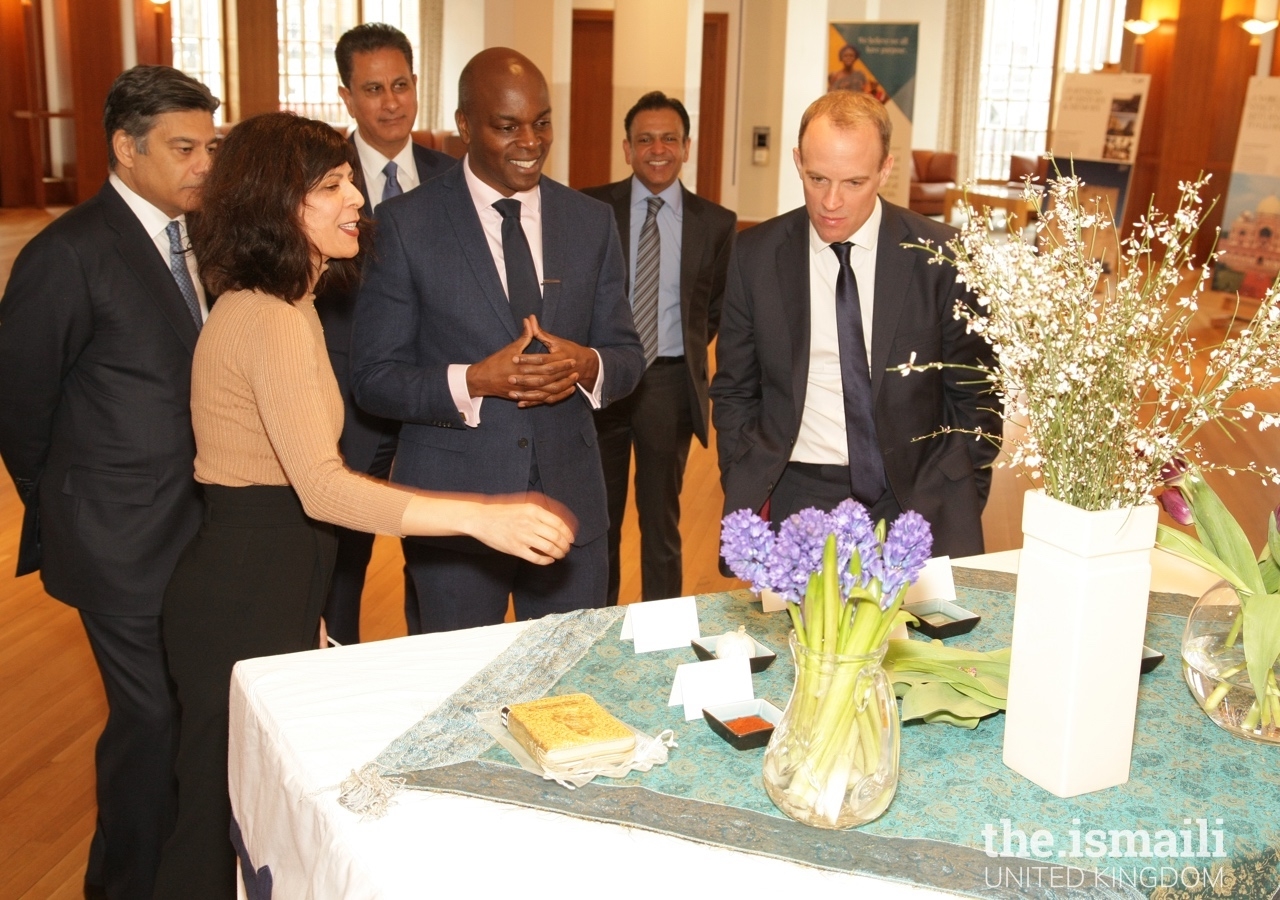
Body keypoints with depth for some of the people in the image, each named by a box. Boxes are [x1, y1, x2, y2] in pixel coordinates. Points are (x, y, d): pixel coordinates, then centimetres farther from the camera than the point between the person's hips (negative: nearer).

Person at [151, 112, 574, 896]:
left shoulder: (284, 305, 11)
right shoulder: (268, 320, -21)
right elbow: (323, 488, -30)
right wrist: (479, 517, -37)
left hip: (273, 575, 10)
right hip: (247, 593, -10)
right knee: (232, 816, 6)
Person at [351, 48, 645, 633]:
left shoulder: (591, 221, 4)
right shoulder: (407, 224, -6)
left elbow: (627, 354, 8)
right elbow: (373, 378, -6)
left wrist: (587, 365, -15)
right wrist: (474, 381, -22)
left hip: (570, 500, 3)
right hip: (453, 507, -3)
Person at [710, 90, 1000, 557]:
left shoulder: (942, 256, -4)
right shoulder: (755, 256, 0)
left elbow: (974, 397, 4)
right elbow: (734, 391, 9)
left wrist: (957, 508, -3)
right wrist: (745, 501, 0)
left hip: (918, 497, -1)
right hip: (801, 497, 1)